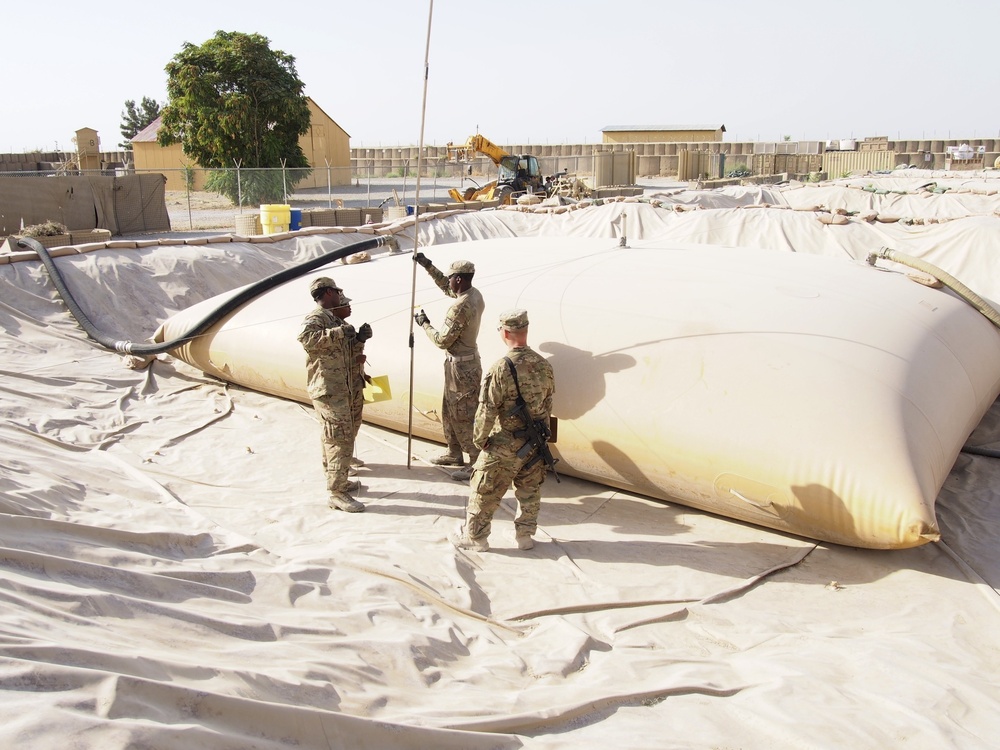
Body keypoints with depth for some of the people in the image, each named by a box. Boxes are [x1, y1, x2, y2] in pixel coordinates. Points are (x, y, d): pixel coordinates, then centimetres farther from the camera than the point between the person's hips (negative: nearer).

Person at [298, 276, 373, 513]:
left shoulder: (336, 320, 19)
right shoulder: (316, 318, -11)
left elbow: (351, 352, 25)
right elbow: (306, 338, -33)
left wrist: (360, 338, 5)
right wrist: (339, 332, -29)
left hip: (348, 389, 10)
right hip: (329, 391, -10)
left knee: (346, 437, 17)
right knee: (339, 439, -9)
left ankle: (339, 480, 31)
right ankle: (337, 493, -4)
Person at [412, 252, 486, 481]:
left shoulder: (461, 307, -27)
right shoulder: (474, 294, 2)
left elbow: (442, 341, -20)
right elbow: (446, 287, 22)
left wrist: (424, 324, -6)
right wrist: (427, 265, 17)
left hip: (461, 367, -10)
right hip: (464, 362, 10)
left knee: (463, 417, -2)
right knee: (449, 410, 22)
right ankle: (454, 454, 34)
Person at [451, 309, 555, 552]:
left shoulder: (501, 368, -22)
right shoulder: (544, 365, -2)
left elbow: (487, 410, -18)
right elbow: (548, 405, 9)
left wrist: (479, 438, -4)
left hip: (504, 445, -6)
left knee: (484, 491, 9)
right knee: (529, 490, 19)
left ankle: (474, 536, 21)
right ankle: (525, 535, 31)